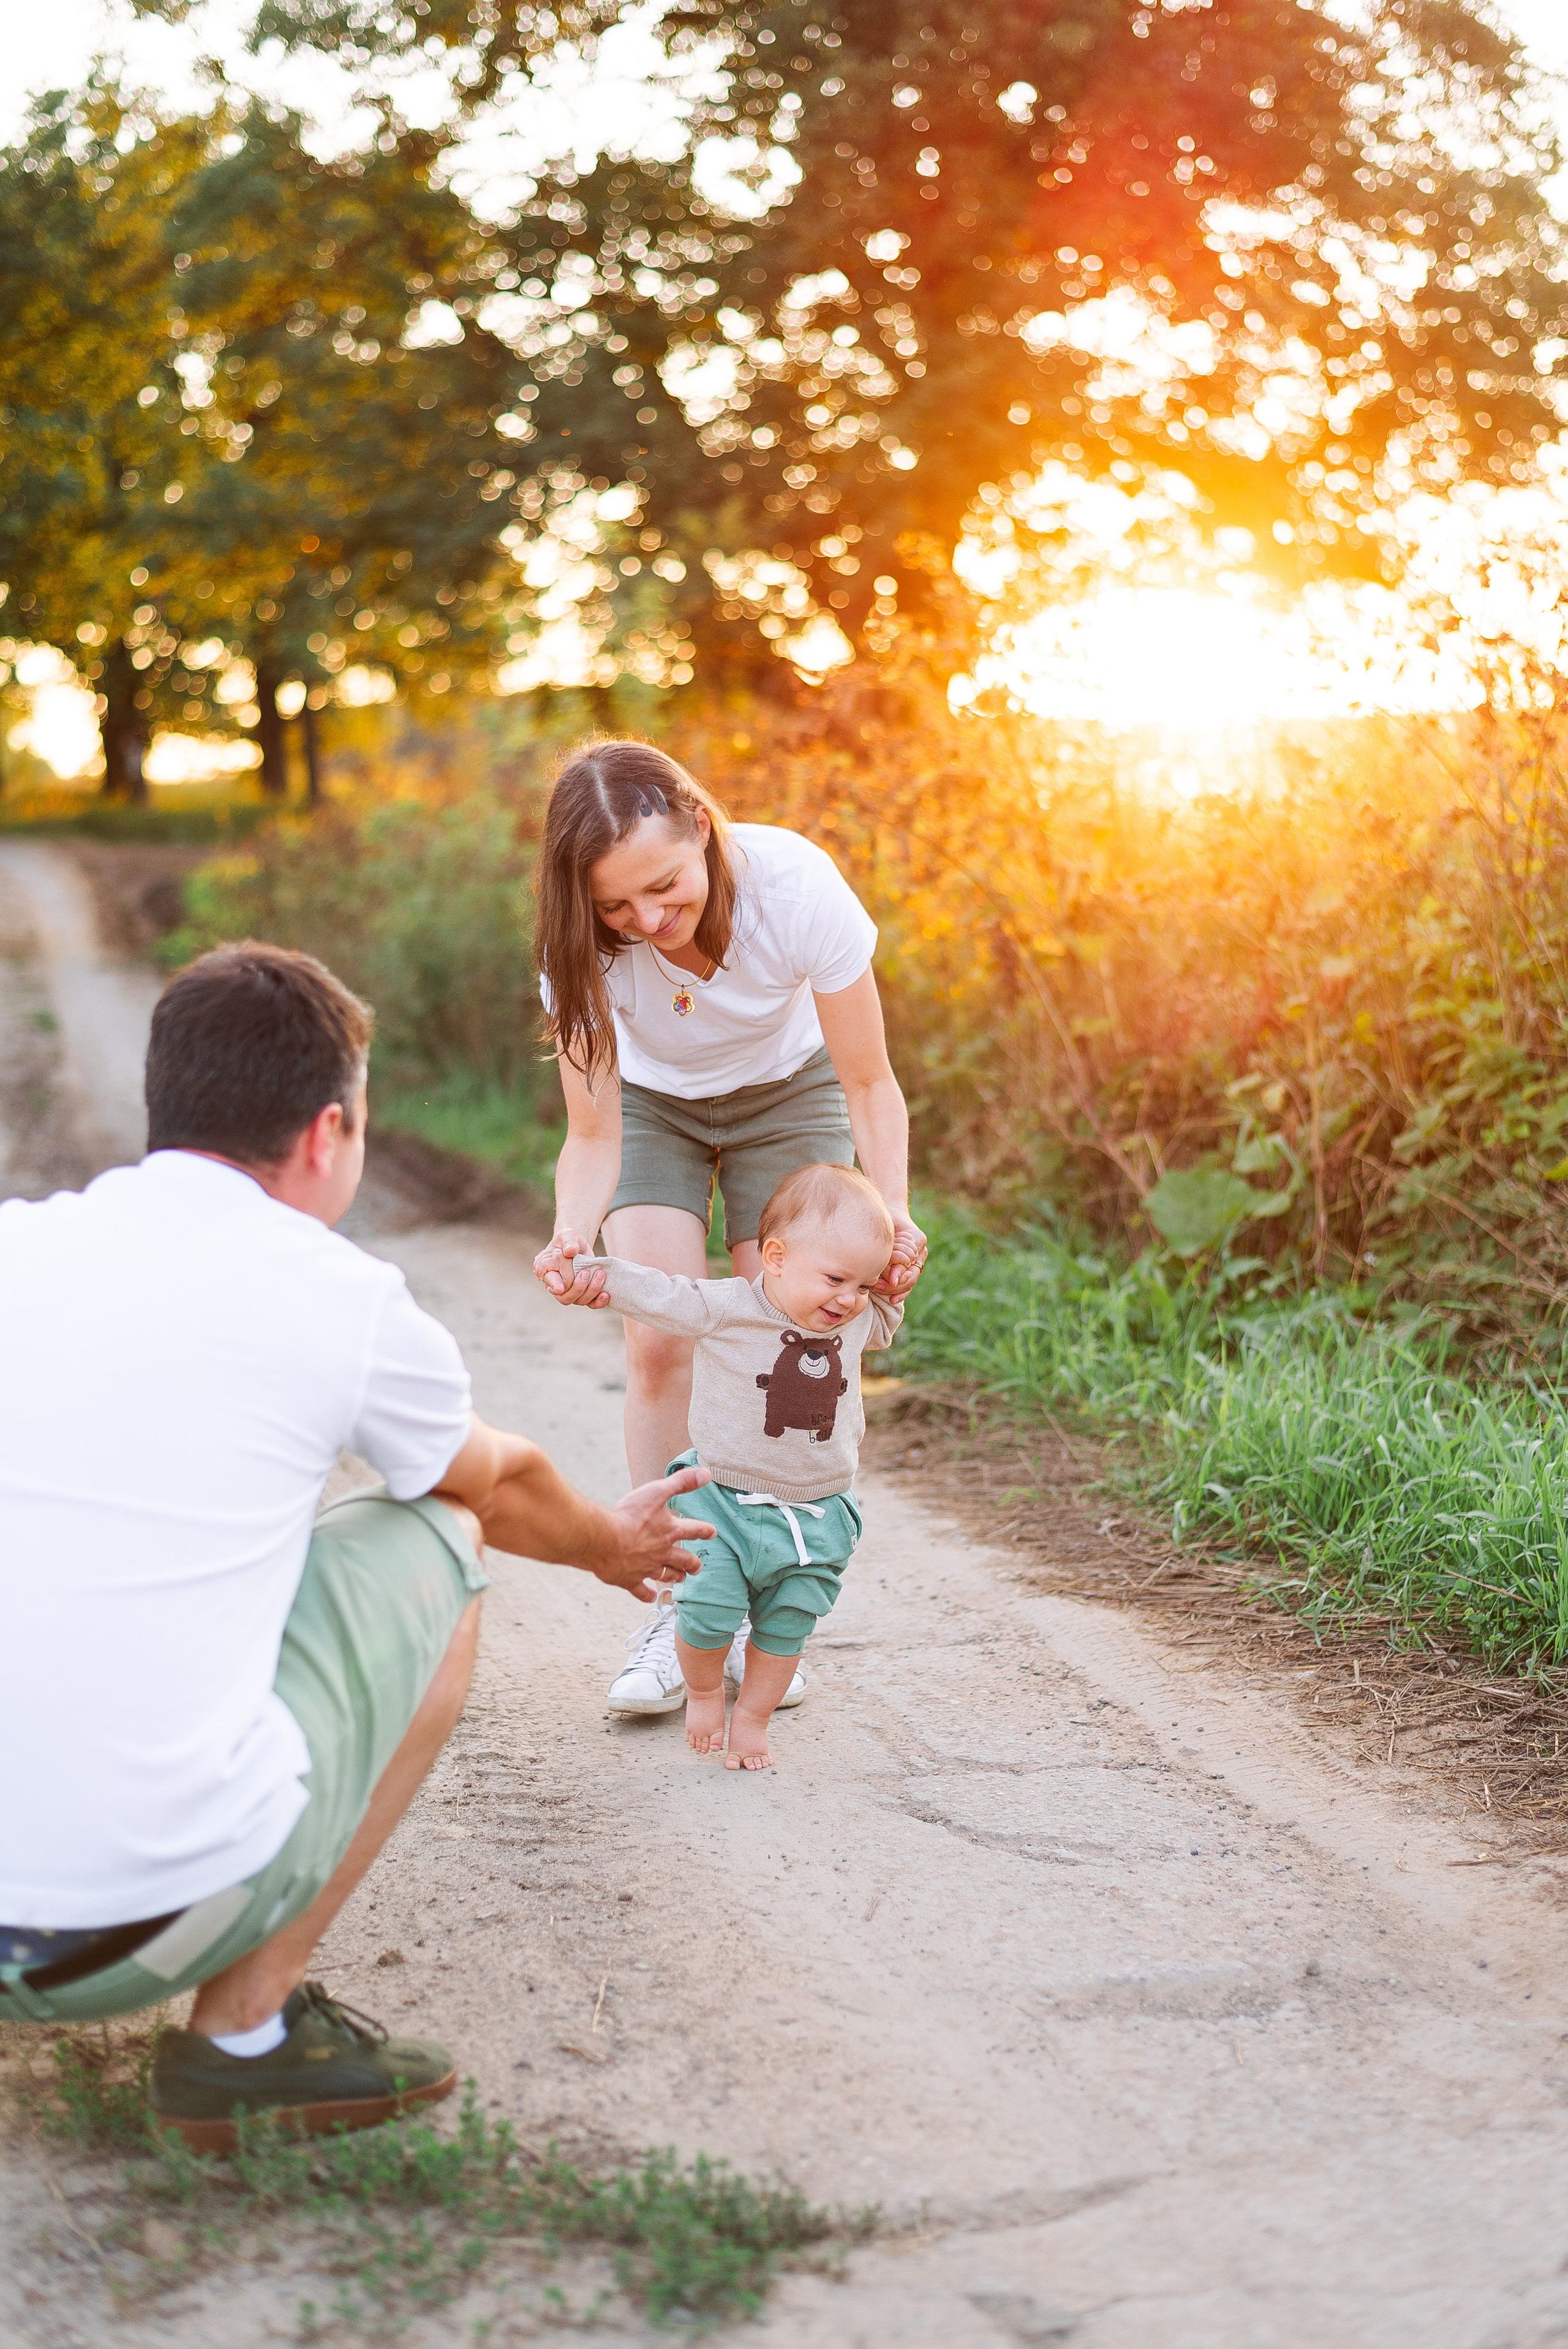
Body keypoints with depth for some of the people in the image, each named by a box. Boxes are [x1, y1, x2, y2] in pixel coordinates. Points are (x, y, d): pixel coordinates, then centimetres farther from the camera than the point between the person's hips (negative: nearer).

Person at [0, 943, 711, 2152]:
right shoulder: (345, 1300, -2)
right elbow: (500, 1483, 20)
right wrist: (614, 1543, 44)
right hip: (149, 1909, -5)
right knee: (435, 1546, 15)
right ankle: (245, 2029, 12)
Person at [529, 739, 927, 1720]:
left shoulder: (796, 885, -36)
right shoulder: (584, 945, -32)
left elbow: (868, 1085, -26)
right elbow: (595, 1135, -26)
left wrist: (891, 1212, -42)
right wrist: (575, 1235, -46)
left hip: (788, 1094, 0)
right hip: (655, 1104, 1)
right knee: (661, 1344, -14)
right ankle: (676, 1611, -3)